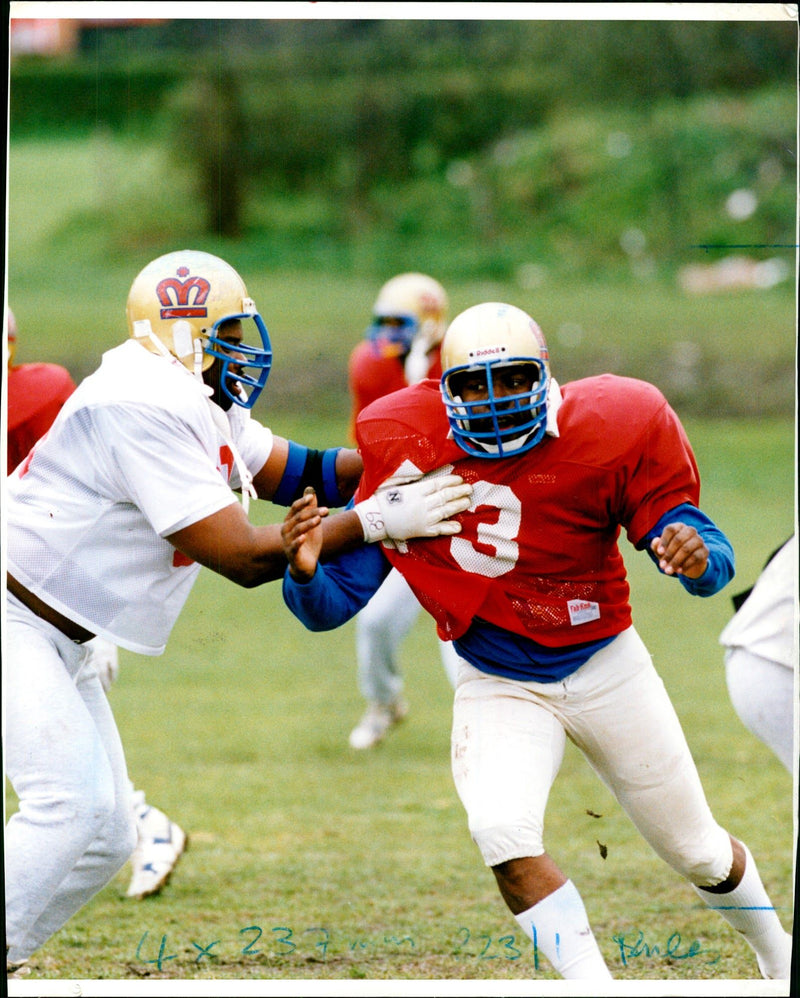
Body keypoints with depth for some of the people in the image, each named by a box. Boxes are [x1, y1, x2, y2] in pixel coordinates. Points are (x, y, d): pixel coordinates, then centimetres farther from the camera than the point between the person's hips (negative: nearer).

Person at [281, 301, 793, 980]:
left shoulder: (604, 435, -19)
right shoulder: (406, 455, -17)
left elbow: (702, 547, -15)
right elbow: (333, 606, -14)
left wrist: (699, 558, -39)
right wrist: (306, 571, -36)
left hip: (605, 669, 0)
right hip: (498, 688, 0)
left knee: (697, 851, 13)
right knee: (503, 832, -28)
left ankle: (776, 951, 44)